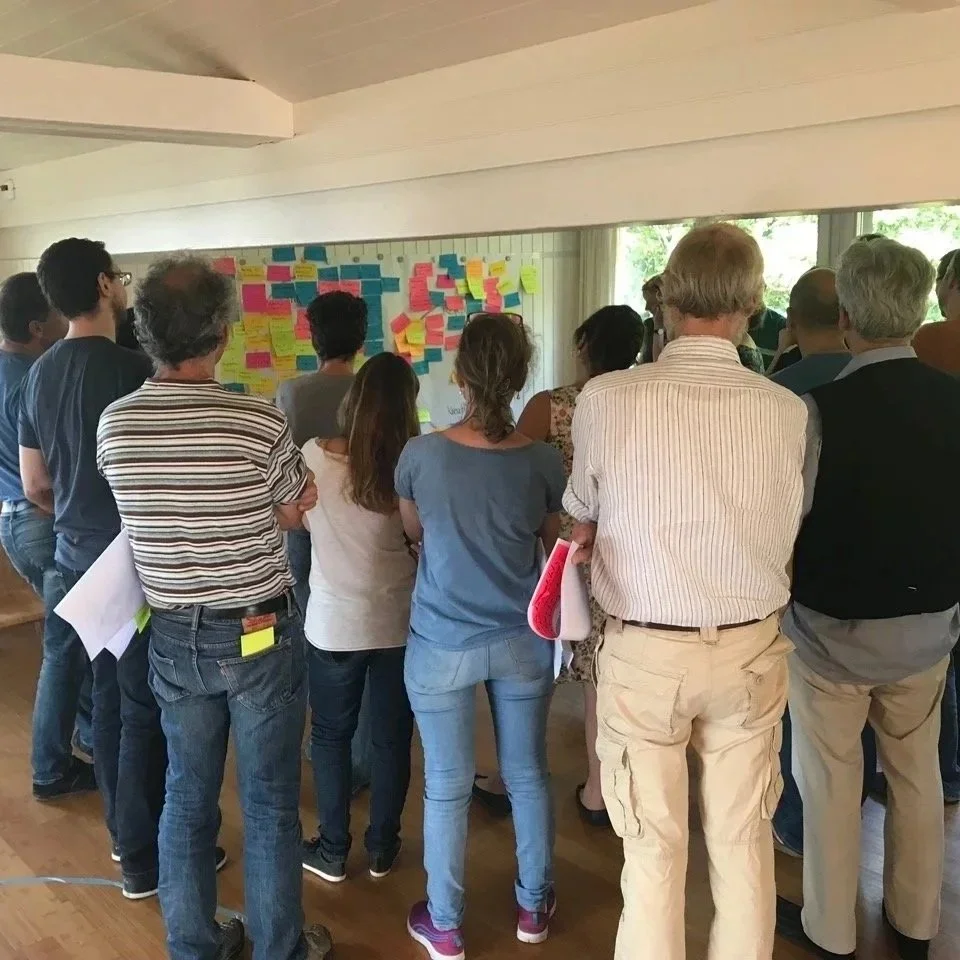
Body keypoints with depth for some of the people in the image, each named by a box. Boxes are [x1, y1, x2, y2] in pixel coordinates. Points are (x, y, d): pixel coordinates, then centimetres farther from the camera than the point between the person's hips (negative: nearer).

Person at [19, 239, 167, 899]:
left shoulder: (40, 373, 6)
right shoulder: (130, 369, -18)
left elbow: (35, 485, 12)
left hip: (76, 555, 8)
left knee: (108, 692, 18)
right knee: (145, 705, 2)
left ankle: (122, 830, 32)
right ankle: (145, 857, 13)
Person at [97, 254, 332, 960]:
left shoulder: (114, 425, -7)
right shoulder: (259, 423, -20)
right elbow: (293, 513, -5)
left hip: (174, 637, 4)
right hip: (261, 635, -4)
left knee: (187, 798, 18)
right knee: (270, 804, 10)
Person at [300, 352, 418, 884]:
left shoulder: (313, 456, -12)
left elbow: (300, 520, 4)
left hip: (334, 623, 0)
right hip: (398, 623, 1)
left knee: (331, 736, 17)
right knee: (392, 737, 16)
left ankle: (332, 851, 27)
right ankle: (382, 848, 29)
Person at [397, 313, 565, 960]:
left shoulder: (421, 455, -14)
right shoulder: (544, 461, -10)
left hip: (442, 644, -1)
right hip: (523, 640, 2)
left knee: (447, 786, 12)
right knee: (528, 775, 18)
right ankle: (534, 907, 36)